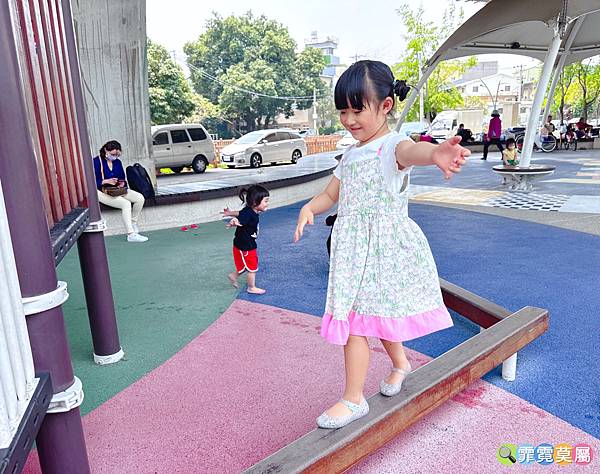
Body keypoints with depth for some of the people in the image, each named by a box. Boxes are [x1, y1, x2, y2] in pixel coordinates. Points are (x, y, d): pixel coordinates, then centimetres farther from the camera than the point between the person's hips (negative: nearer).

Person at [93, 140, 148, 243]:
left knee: (140, 198, -13)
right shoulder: (96, 162, -10)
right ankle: (131, 235, -31)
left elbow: (122, 178, 16)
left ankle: (133, 222, 6)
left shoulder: (117, 162, 10)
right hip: (102, 192, -7)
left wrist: (122, 183, -8)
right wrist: (107, 181, -24)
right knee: (126, 204, -31)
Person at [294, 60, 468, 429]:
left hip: (383, 249, -7)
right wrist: (309, 207, -2)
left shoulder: (392, 146, -13)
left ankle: (354, 399, 14)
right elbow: (331, 194, 20)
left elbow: (409, 150, -38)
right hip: (354, 249, 8)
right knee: (376, 314, 19)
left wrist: (435, 153, -62)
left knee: (354, 322, -4)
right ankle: (400, 363, 46)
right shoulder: (351, 154, 12)